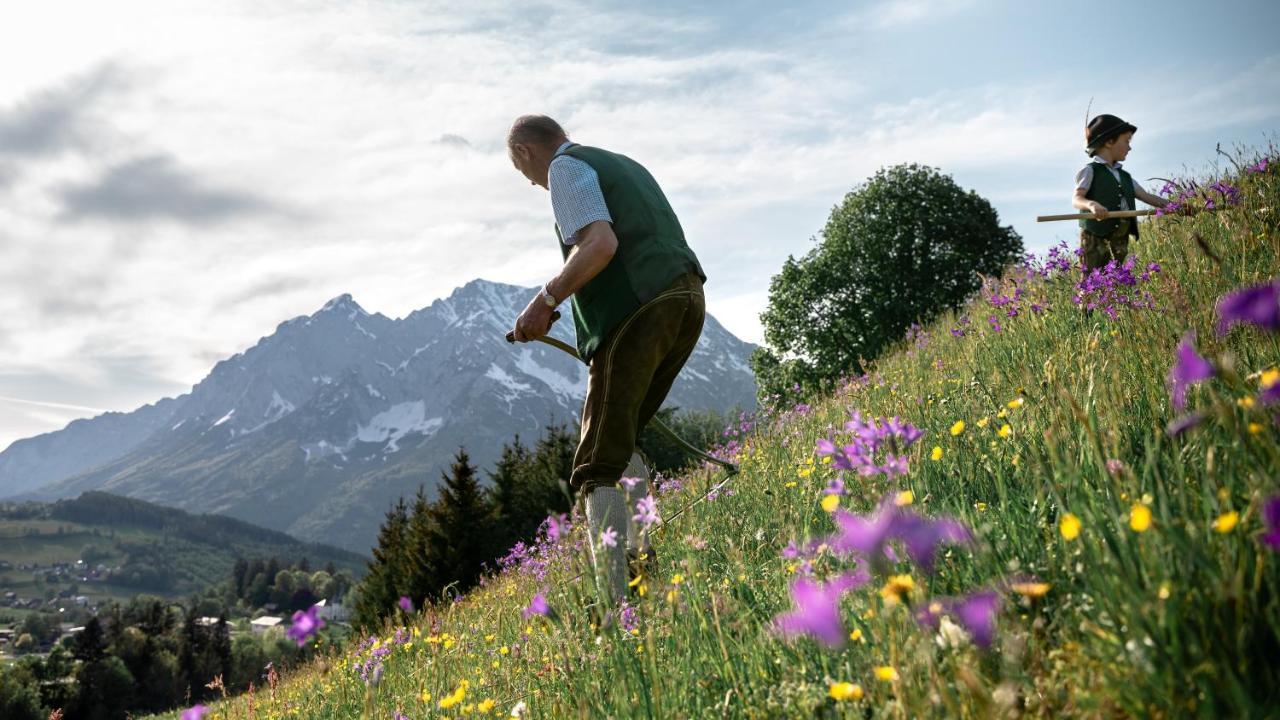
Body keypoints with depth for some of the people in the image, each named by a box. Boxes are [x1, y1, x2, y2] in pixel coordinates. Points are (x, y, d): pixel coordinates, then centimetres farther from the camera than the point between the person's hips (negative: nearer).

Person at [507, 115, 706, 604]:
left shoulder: (566, 167, 2)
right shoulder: (625, 165, 29)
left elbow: (600, 243, -15)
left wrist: (545, 301, -15)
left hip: (637, 310, -9)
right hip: (687, 298, 9)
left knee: (598, 465, -8)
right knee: (618, 437, 22)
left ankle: (616, 599, -18)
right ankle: (641, 550, 11)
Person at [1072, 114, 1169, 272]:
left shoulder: (1125, 177, 22)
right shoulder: (1091, 171, 0)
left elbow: (1147, 197, 20)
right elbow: (1076, 199, -13)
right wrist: (1092, 204, -35)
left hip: (1120, 239, 7)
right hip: (1095, 237, -7)